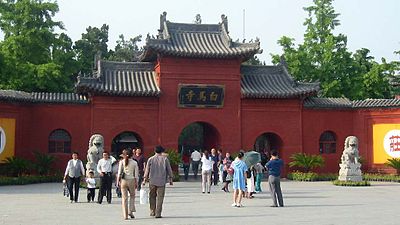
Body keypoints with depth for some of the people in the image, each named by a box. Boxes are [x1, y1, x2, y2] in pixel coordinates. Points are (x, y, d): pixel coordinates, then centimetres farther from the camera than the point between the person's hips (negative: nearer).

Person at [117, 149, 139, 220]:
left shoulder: (121, 162, -1)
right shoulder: (134, 162, 1)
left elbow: (119, 173, -3)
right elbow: (136, 174, 1)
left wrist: (118, 181, 4)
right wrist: (136, 183, 7)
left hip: (123, 180, 0)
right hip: (131, 180, 0)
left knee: (124, 198, 6)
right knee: (132, 196, 20)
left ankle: (125, 215, 6)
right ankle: (130, 211, 8)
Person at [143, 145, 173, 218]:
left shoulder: (150, 159, 3)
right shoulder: (165, 159, 1)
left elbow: (147, 170, 4)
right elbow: (169, 170, 3)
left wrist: (145, 179, 11)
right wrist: (170, 179, 11)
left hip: (152, 181, 1)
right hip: (162, 181, -1)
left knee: (152, 196, 14)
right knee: (160, 197, 1)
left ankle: (152, 212, 17)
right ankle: (158, 214, -2)